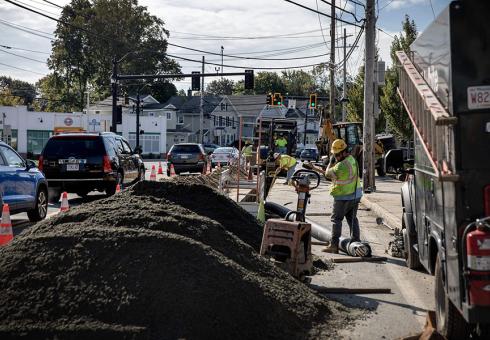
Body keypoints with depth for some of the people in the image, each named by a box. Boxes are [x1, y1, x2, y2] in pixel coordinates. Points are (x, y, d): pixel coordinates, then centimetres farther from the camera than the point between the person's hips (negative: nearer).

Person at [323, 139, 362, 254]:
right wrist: (334, 162, -1)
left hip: (343, 197, -9)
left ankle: (334, 245, -2)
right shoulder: (352, 159, 7)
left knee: (336, 219, 0)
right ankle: (356, 242, 15)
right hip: (355, 195, 9)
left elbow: (328, 174, -11)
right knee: (352, 219, 15)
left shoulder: (341, 165, -24)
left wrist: (331, 162, 0)